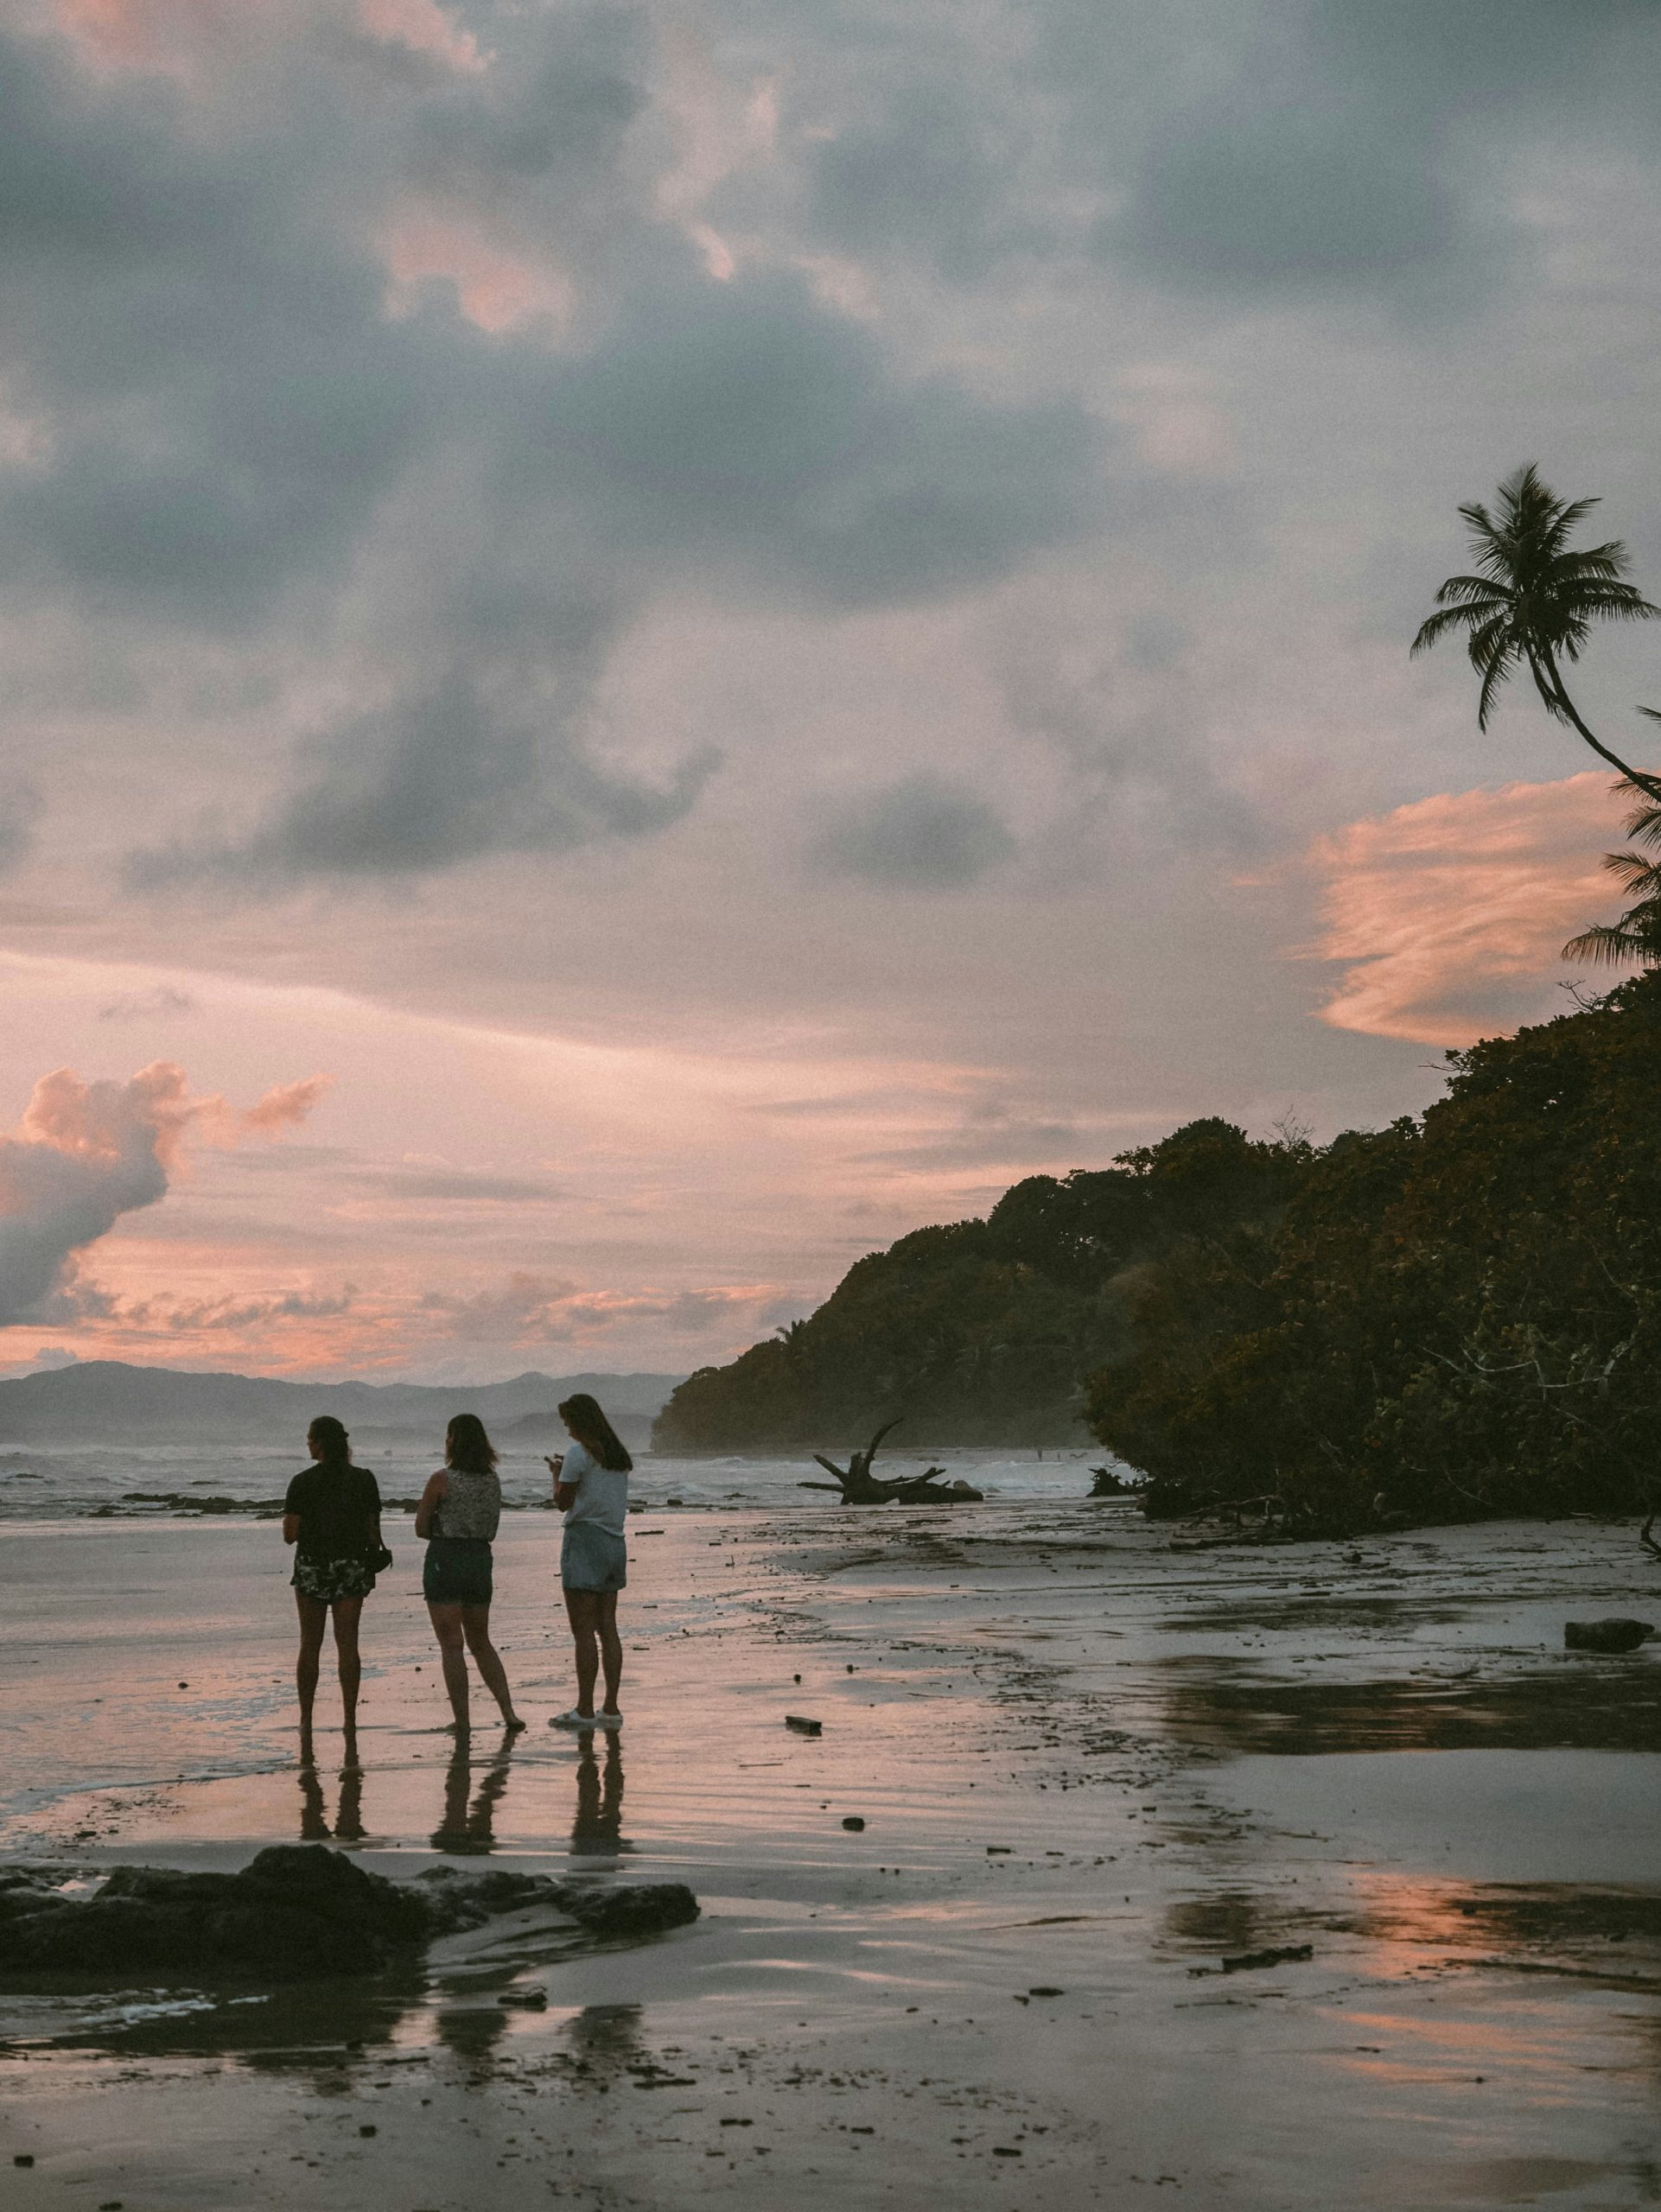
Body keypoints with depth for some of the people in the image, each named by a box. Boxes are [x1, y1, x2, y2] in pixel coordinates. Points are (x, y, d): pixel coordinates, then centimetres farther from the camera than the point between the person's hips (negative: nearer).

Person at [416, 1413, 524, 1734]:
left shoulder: (441, 1480, -10)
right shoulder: (493, 1481, 7)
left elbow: (421, 1528, -5)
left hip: (444, 1561, -6)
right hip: (481, 1560, 6)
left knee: (452, 1645, -1)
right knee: (481, 1643, 17)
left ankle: (462, 1723, -2)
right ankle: (508, 1711, 6)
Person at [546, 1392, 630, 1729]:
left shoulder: (578, 1454, -11)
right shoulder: (618, 1454, 13)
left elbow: (563, 1502, -7)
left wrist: (557, 1474, 10)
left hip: (585, 1538, -8)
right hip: (615, 1542, 8)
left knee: (583, 1629, -5)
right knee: (608, 1628, 9)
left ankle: (584, 1709, -6)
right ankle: (611, 1708, 8)